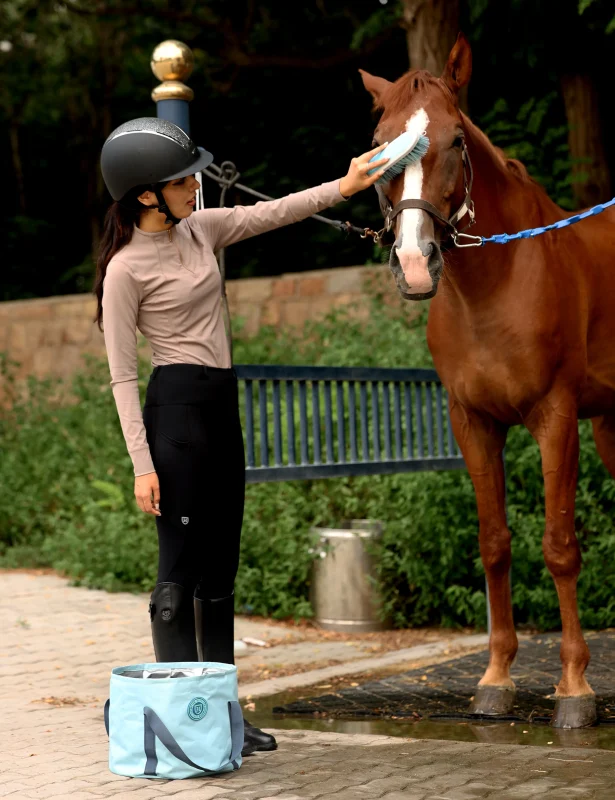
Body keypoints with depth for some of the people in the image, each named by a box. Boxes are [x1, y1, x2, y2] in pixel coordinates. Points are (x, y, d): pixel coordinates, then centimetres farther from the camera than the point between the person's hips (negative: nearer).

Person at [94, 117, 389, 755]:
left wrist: (343, 187, 2)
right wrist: (143, 464, -16)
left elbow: (272, 213, 14)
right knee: (181, 567, -6)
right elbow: (121, 375, -12)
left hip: (221, 403, 8)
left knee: (220, 565, 11)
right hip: (177, 405, -8)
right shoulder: (126, 269, -12)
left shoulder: (200, 230, 9)